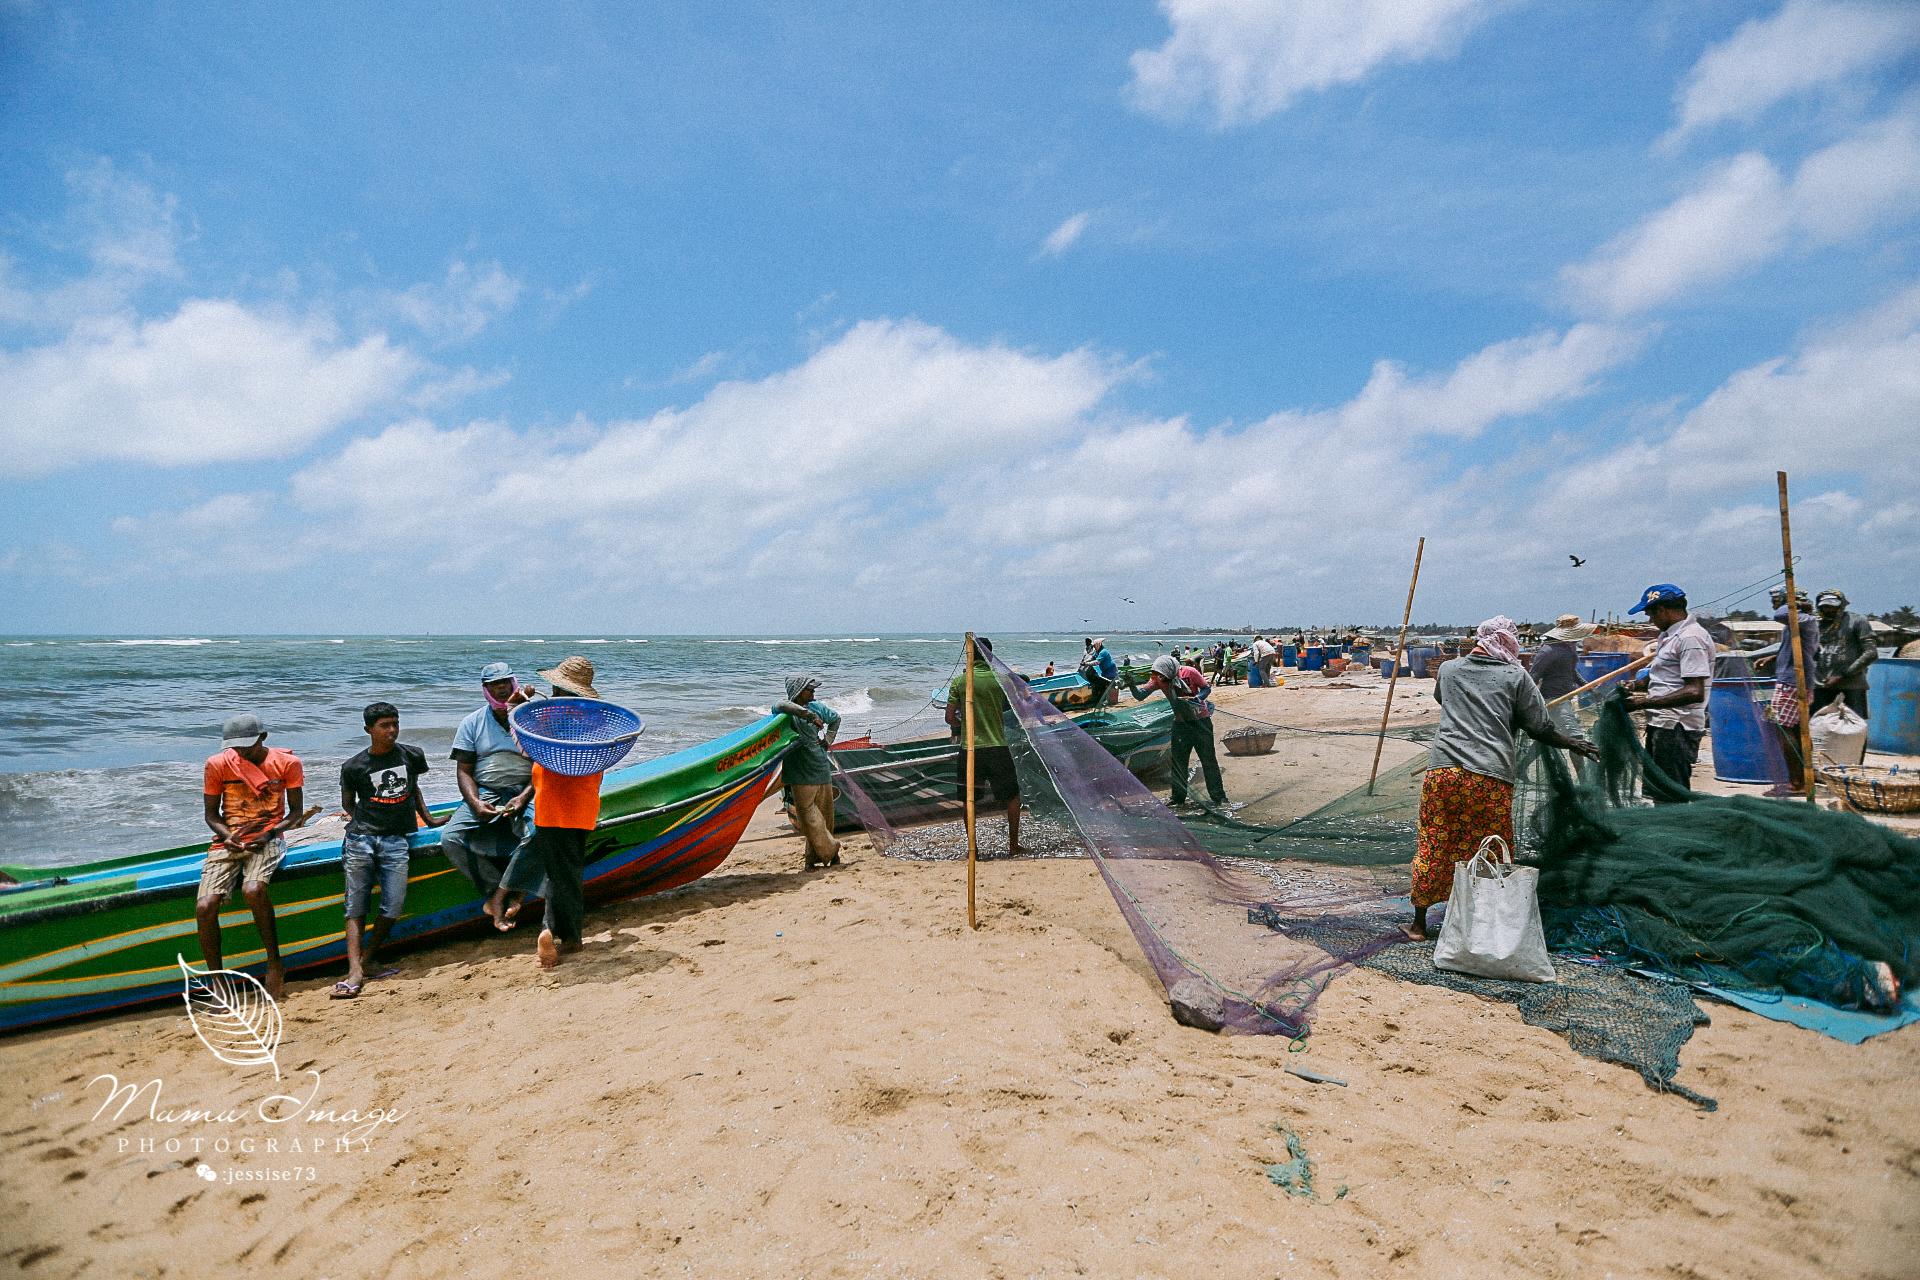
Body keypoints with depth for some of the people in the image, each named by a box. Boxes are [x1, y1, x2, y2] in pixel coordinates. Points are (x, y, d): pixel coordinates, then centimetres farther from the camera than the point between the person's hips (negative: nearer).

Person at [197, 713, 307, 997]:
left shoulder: (287, 763, 0)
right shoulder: (217, 765, 3)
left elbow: (296, 811, 4)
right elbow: (211, 814, 11)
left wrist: (269, 833, -13)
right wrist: (227, 836, -10)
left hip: (266, 839, -3)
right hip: (227, 842, 3)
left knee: (253, 889, -34)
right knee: (205, 907, -19)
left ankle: (275, 963, -18)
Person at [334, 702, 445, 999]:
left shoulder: (412, 756, 9)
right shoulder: (354, 766, 3)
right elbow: (348, 803, 17)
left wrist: (428, 819, 23)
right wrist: (363, 821, 6)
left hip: (396, 840, 1)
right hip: (361, 838, -1)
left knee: (393, 907, -9)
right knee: (356, 907, -6)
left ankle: (366, 961, 8)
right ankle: (355, 971, -11)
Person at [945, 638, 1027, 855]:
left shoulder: (959, 681, -2)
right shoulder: (1000, 679, -2)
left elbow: (950, 718, -1)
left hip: (969, 749, 1)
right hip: (997, 747, 0)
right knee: (1012, 796, 14)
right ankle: (1013, 844, 16)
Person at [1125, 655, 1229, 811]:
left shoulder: (1189, 672, -18)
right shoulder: (1157, 679, -9)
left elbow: (1206, 689, -6)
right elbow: (1140, 696, -15)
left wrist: (1195, 698, -25)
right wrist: (1131, 686, -34)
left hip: (1201, 721, -3)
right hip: (1181, 723, 4)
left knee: (1209, 760, 0)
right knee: (1178, 762, 4)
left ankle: (1219, 798, 6)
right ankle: (1178, 800, 13)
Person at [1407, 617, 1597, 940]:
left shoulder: (1448, 669, 15)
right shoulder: (1516, 676, 7)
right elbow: (1542, 729, 9)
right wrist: (1574, 743, 26)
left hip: (1443, 770, 2)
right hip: (1491, 779, -2)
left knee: (1432, 845, 10)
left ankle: (1419, 924, 18)